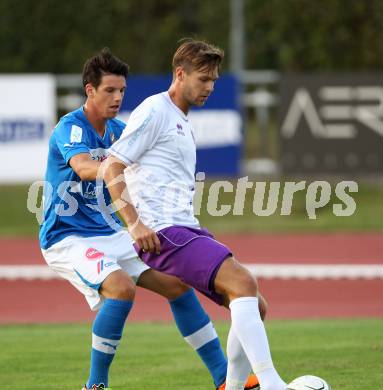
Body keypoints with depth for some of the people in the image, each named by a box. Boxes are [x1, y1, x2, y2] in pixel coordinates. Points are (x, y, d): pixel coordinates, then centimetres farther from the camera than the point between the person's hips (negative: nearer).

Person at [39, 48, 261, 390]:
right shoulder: (70, 128, -17)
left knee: (177, 284, 0)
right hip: (66, 237, -8)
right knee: (122, 287, -31)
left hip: (108, 233, 8)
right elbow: (85, 168, -37)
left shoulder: (118, 131, 8)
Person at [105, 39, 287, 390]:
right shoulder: (154, 112, -5)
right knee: (243, 283, -25)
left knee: (252, 305, 4)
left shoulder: (184, 122, 24)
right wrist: (134, 223, -18)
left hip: (187, 230, 10)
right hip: (162, 233, -10)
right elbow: (112, 169, -10)